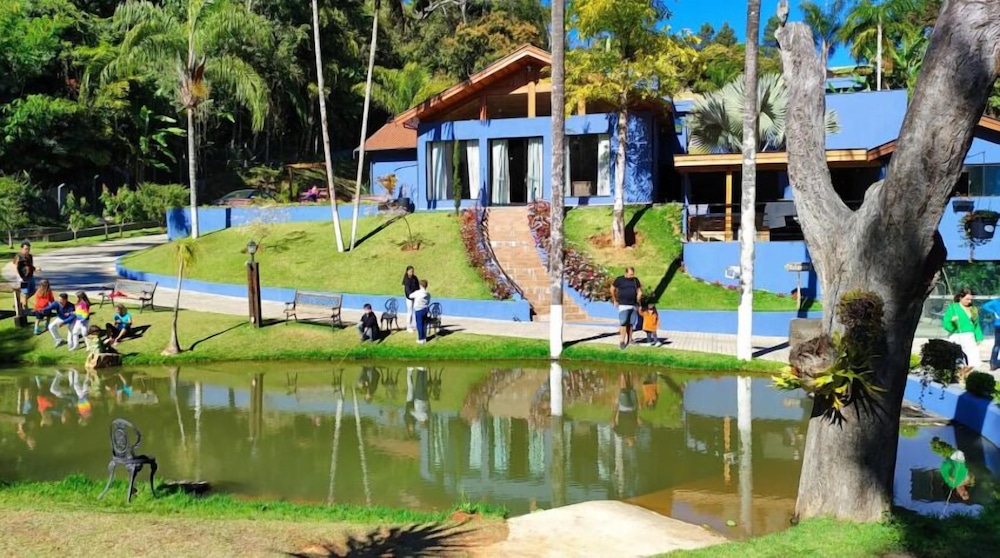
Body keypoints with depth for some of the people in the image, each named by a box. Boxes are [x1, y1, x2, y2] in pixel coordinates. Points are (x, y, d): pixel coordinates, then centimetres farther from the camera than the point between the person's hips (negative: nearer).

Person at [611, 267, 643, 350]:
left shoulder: (635, 280, 7)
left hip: (633, 305, 4)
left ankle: (629, 340, 17)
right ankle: (622, 341, -7)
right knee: (623, 323, -10)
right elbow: (612, 289, 6)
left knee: (630, 324, 8)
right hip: (623, 305, -4)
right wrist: (615, 301, 8)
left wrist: (638, 301, 7)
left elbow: (639, 291, 17)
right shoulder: (619, 279, -4)